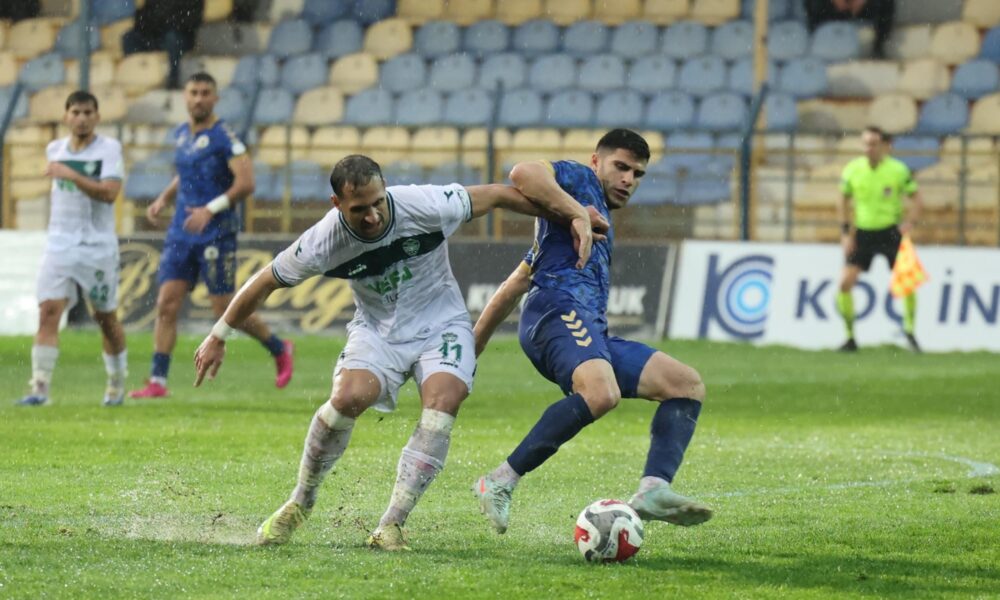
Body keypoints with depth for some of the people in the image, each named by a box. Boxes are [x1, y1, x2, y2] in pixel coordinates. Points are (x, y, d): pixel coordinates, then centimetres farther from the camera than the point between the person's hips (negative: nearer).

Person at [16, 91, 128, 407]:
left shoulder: (109, 149, -7)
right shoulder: (54, 150, 8)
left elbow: (109, 192, -21)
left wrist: (71, 174, -26)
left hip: (99, 247, -3)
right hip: (60, 244, 3)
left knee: (106, 317, 9)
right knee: (48, 310, -14)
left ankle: (117, 384, 28)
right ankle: (40, 387, -19)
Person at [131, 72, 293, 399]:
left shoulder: (224, 137, -11)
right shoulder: (181, 135, 12)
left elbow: (246, 182, -19)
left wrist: (210, 209, -27)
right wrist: (163, 199, 14)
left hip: (217, 234, -7)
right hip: (181, 233, 7)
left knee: (225, 309, -1)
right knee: (166, 304, -3)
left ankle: (279, 350, 22)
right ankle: (157, 381, -3)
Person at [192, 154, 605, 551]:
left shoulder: (425, 206, -25)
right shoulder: (324, 242, -21)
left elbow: (498, 196, -11)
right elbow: (265, 282, -6)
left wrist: (575, 215, -10)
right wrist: (218, 338, 1)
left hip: (440, 324, 0)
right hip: (377, 331, 0)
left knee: (443, 401, -28)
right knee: (349, 396, -28)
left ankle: (392, 525, -22)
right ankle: (299, 504, -5)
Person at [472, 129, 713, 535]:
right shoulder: (579, 179, 14)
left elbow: (514, 285, 37)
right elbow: (523, 174, -11)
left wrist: (474, 343, 34)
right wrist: (575, 211, -13)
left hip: (593, 334, 9)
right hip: (560, 309, -9)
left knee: (688, 385, 1)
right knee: (602, 394, -36)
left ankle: (653, 489, -20)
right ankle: (500, 482, -30)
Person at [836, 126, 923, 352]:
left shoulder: (898, 170, -10)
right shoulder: (852, 170, -5)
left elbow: (917, 199, -1)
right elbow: (843, 201, 8)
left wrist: (908, 223, -17)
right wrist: (846, 233, 1)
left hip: (891, 232, -2)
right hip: (862, 232, 2)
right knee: (845, 282, -8)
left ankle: (910, 331, 7)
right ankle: (850, 338, 5)